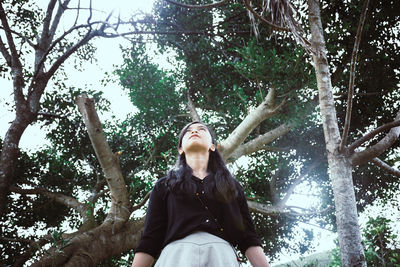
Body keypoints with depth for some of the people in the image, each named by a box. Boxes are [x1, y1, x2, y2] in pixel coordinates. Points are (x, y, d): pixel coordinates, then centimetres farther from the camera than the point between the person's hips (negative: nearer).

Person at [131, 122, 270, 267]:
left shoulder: (232, 186, 22)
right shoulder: (164, 186, 19)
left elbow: (248, 239, 12)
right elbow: (149, 242, 10)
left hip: (222, 255, 1)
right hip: (177, 254, -1)